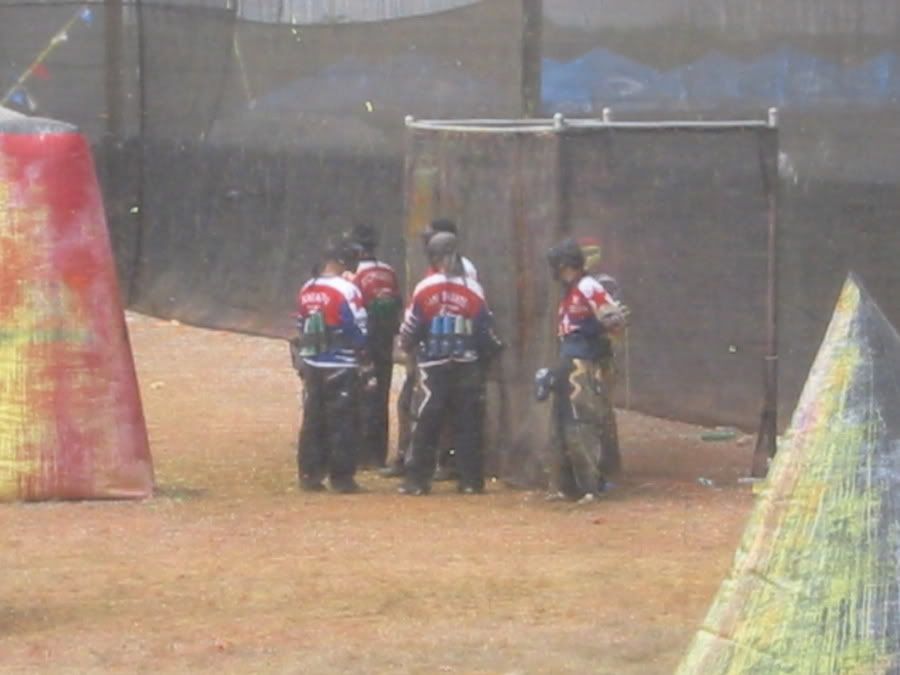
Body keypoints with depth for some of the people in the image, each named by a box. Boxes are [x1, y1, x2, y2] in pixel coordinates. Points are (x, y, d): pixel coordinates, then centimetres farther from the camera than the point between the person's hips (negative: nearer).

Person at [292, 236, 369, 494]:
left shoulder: (306, 290, 6)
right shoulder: (347, 291, -14)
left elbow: (301, 327, 13)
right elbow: (359, 331, -12)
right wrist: (364, 356, 5)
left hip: (311, 365, 6)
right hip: (341, 368, -6)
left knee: (312, 420, 12)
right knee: (341, 422, -1)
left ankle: (309, 474, 13)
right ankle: (341, 477, 0)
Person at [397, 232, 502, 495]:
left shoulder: (424, 290, -5)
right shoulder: (473, 290, -2)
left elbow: (410, 330, 0)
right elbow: (486, 332, 3)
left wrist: (407, 346, 22)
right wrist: (493, 349, 23)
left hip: (432, 366, -1)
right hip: (467, 367, 1)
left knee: (426, 424, 4)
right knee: (468, 424, 6)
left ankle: (417, 480, 3)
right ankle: (471, 480, 6)